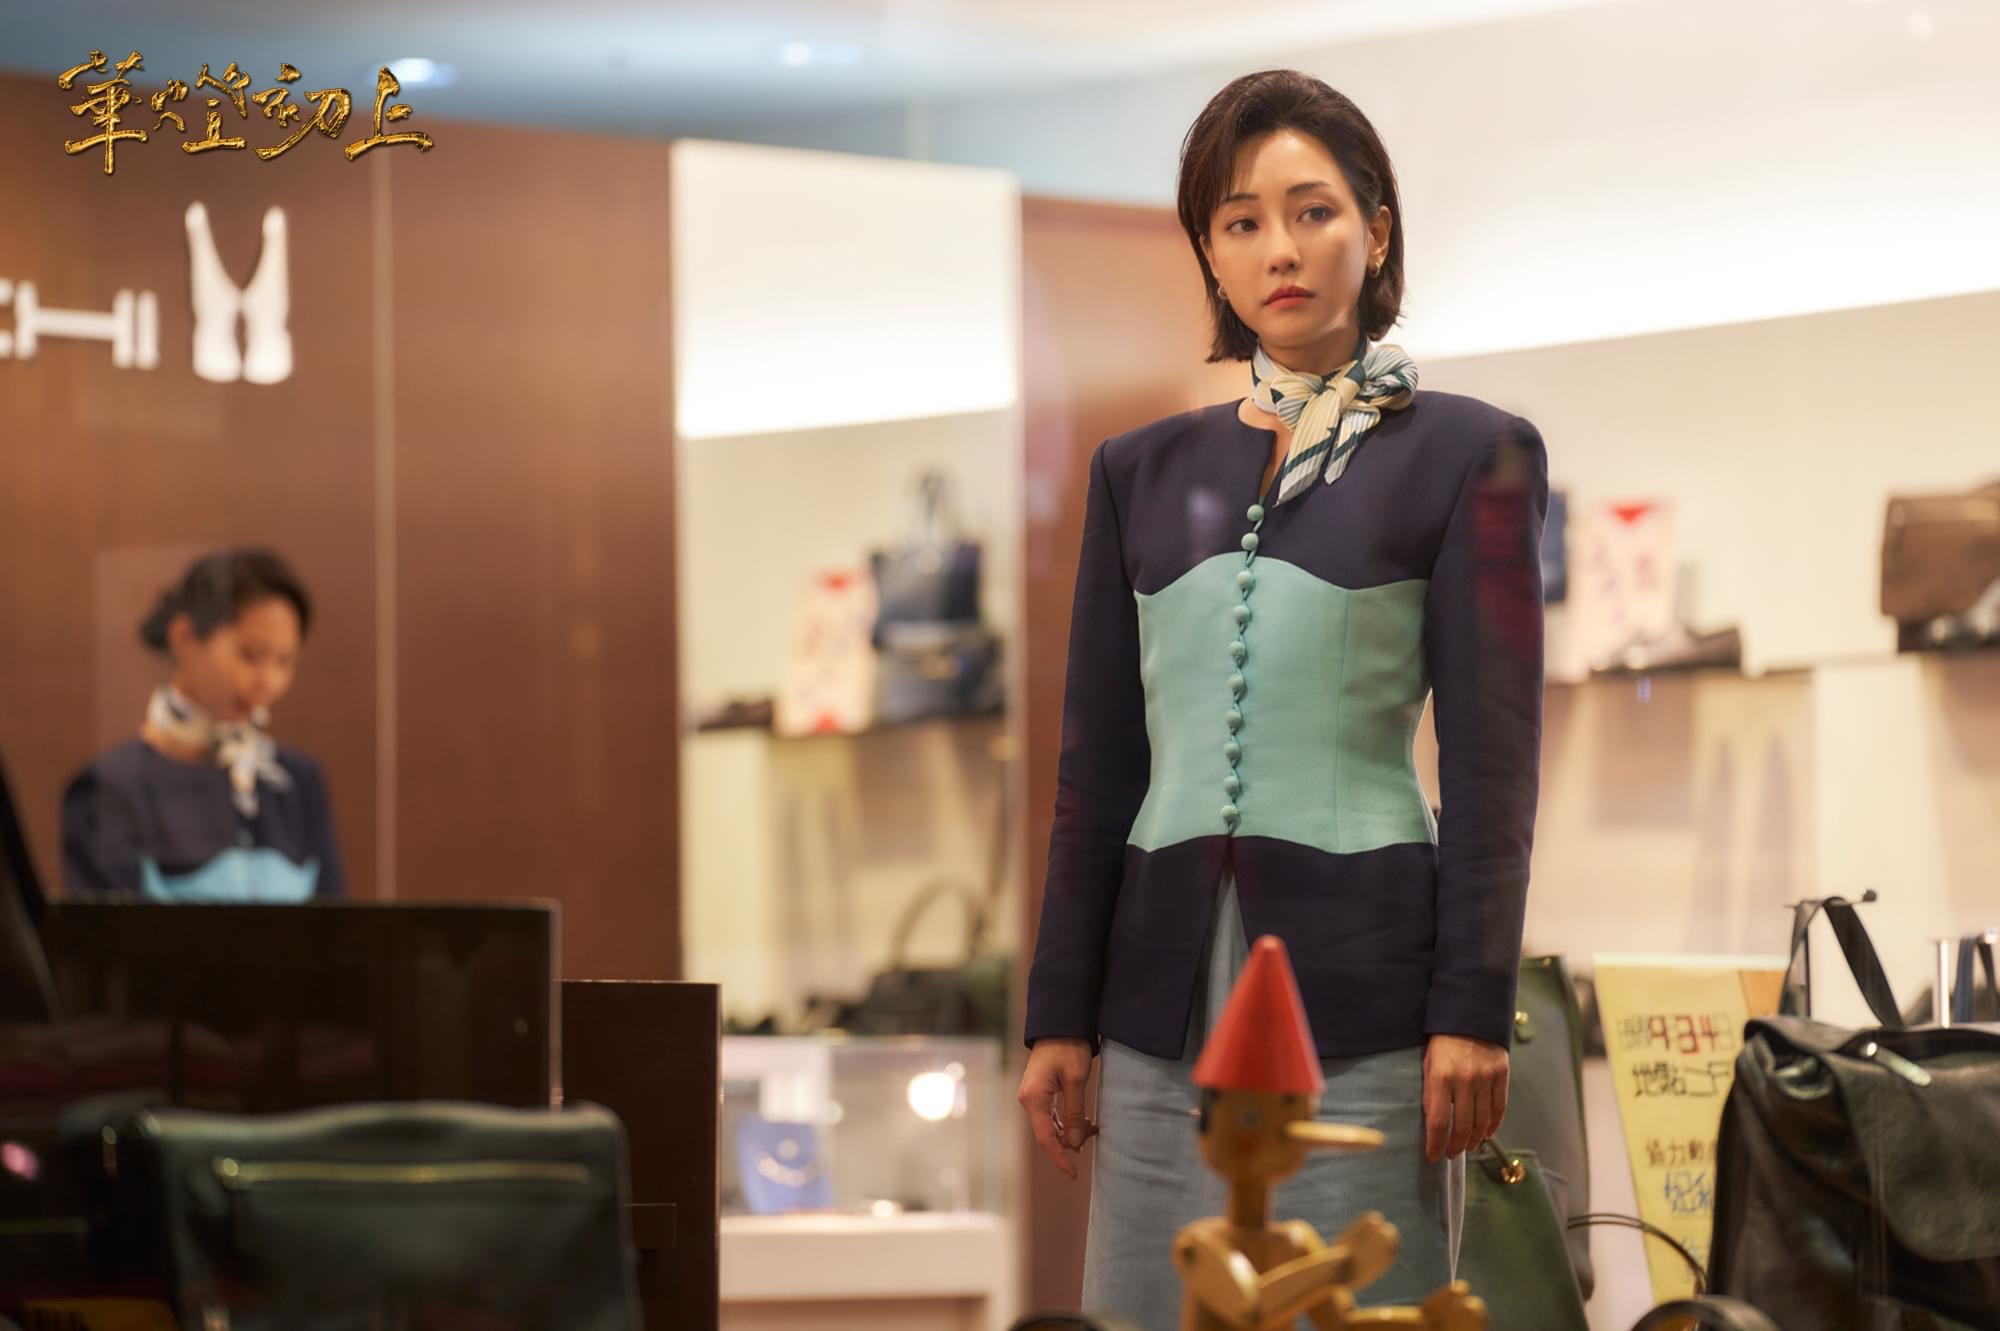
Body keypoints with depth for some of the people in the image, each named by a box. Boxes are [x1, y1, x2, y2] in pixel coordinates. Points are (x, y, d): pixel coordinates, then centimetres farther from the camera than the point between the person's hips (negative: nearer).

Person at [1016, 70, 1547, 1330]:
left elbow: (1491, 757, -2)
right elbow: (1098, 761, 14)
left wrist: (1474, 1011, -10)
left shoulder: (1465, 455, 3)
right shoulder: (1142, 471, 14)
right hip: (1169, 984, 4)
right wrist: (1060, 1013, 8)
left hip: (1357, 985, -4)